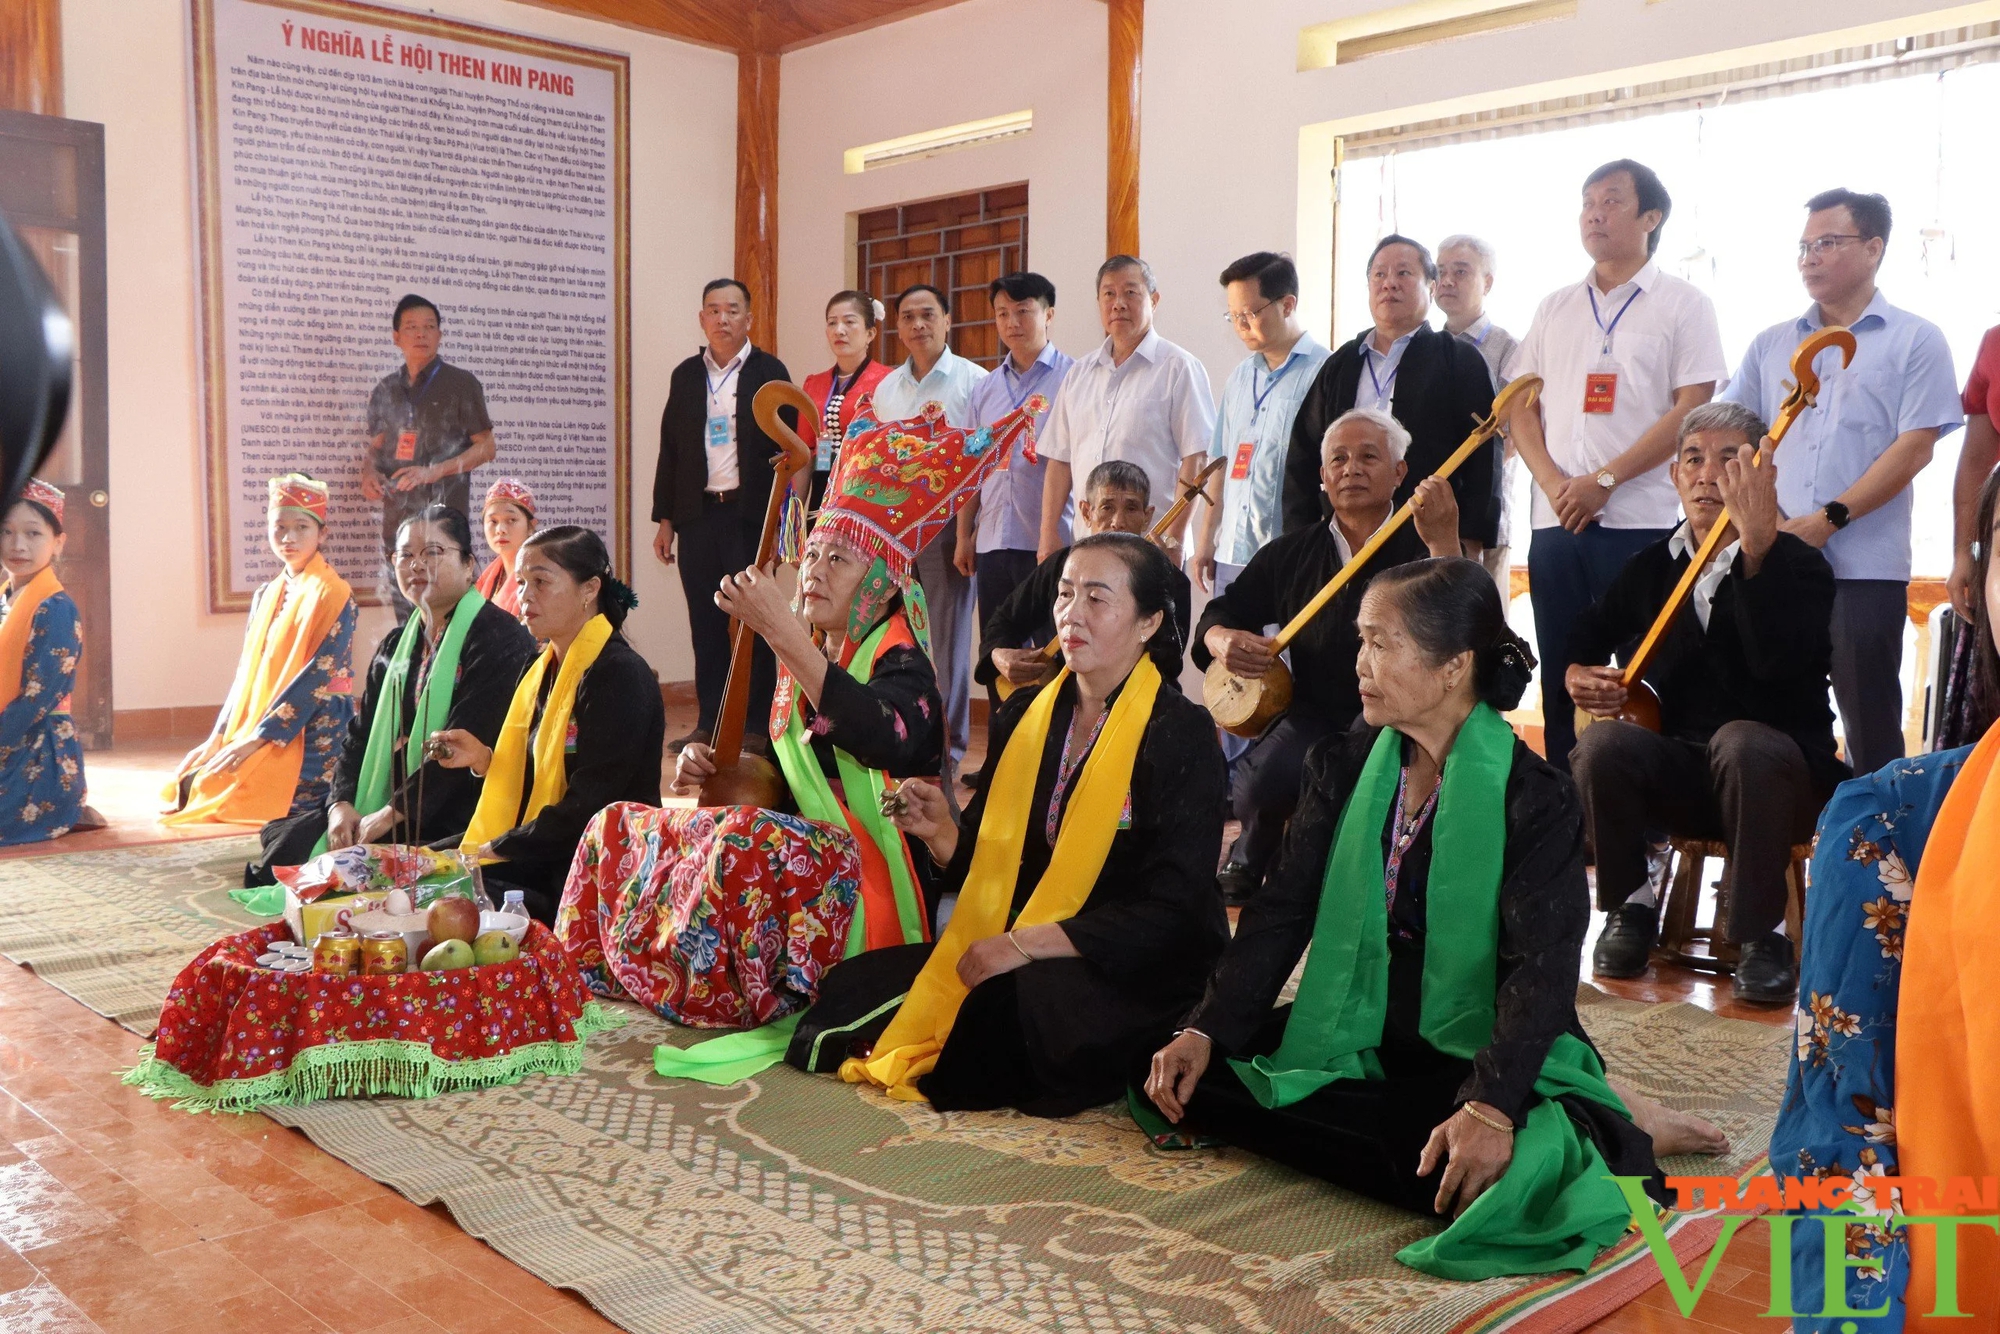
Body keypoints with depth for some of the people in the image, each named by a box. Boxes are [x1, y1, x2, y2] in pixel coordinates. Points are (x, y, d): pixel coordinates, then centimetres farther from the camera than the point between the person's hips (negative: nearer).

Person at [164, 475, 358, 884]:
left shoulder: (334, 595, -9)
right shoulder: (266, 596, 16)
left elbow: (317, 676, -16)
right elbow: (247, 672, 16)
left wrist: (256, 739, -18)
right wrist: (218, 738, 5)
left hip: (312, 732, -8)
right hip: (255, 733, 8)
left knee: (215, 787, -21)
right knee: (190, 779, -6)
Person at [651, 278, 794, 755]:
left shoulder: (769, 372, 1)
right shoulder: (685, 376, 12)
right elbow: (670, 450, 13)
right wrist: (664, 518, 9)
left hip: (750, 514, -3)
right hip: (697, 514, 4)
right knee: (705, 625, 6)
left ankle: (757, 726, 7)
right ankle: (709, 724, 12)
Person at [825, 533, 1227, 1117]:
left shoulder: (1181, 733, -11)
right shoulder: (1026, 713, 6)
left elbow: (1173, 909, -17)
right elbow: (993, 865, 11)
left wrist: (1025, 944, -20)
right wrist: (942, 836, -12)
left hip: (1143, 969, -5)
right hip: (1010, 959, 5)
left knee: (1003, 1007, -35)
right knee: (853, 986, -13)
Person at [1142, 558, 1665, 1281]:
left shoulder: (1534, 800, -14)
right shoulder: (1344, 766, 2)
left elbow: (1541, 970, -21)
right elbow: (1283, 910, 1)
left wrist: (1492, 1106, -35)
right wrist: (1206, 1030, -9)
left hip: (1474, 1053, -6)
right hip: (1354, 1036, 7)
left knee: (1475, 1167, -38)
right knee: (1188, 1078, -11)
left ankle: (1579, 1134, -3)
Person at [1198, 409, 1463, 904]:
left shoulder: (1421, 551, 0)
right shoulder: (1291, 553, 11)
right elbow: (1218, 616, 18)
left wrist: (1443, 543, -29)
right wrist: (1222, 640, -7)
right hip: (1313, 716, 2)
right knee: (1256, 789, -28)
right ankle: (1250, 861, 12)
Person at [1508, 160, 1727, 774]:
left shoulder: (1683, 304, 2)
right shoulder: (1554, 308, 16)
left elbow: (1691, 409, -7)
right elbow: (1521, 405, 11)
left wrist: (1603, 481, -13)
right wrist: (1552, 481, -6)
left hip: (1640, 522, -4)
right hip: (1555, 522, 4)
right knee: (1562, 682, 8)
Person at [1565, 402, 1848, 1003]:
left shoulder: (1798, 565, -6)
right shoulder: (1652, 565, 9)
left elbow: (1780, 663, -26)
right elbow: (1589, 633, 24)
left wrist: (1758, 546, -33)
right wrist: (1579, 674, 0)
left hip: (1775, 770, -3)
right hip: (1674, 769, 4)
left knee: (1744, 742, -38)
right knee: (1602, 742, -27)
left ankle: (1762, 933, -20)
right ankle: (1631, 908, -6)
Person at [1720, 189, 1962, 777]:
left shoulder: (1916, 341, 2)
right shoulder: (1770, 345, 13)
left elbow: (1915, 447, -7)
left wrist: (1830, 519, -15)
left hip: (1864, 566, -3)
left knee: (1870, 721, 1)